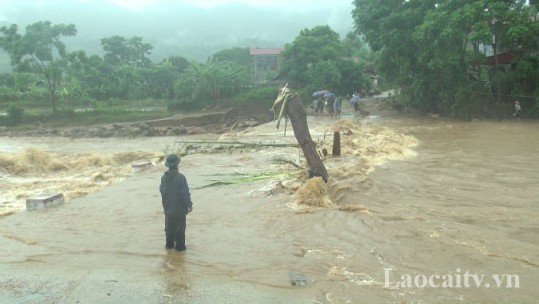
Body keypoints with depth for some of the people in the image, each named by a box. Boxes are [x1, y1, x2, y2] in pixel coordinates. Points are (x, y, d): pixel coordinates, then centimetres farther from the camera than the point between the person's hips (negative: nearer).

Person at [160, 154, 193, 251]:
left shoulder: (164, 177, -3)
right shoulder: (180, 177, -21)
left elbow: (161, 190, 10)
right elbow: (185, 193, -18)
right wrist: (189, 204, -7)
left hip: (168, 207, 5)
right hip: (179, 208, -5)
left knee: (169, 226, 18)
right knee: (180, 227, 6)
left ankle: (169, 243, 26)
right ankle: (179, 245, 11)